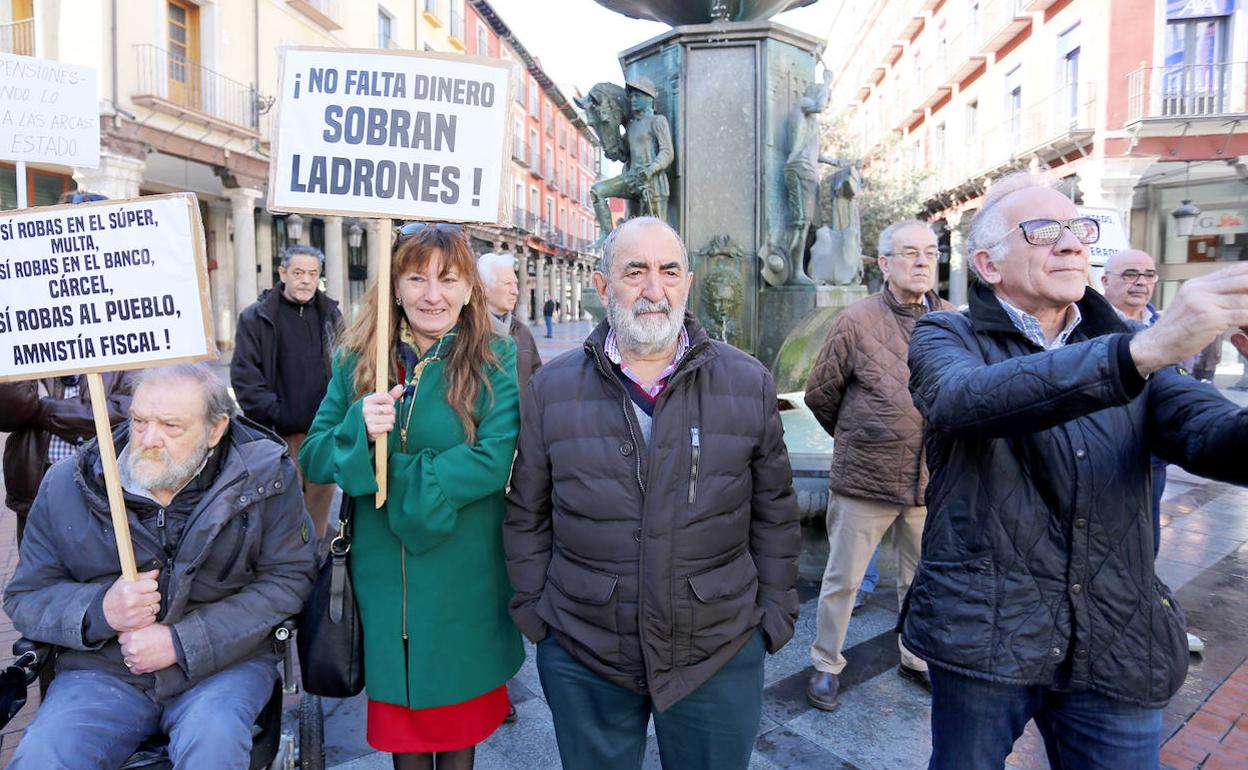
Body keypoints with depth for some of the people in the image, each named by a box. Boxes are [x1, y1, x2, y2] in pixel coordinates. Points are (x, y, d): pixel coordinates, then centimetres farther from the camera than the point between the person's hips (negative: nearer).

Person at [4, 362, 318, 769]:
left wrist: (181, 642, -15)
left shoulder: (265, 475, -8)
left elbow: (288, 579, -9)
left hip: (223, 662, -2)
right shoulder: (67, 484, 0)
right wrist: (100, 611, -16)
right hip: (102, 671, 2)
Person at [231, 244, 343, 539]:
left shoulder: (330, 314, 11)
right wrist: (275, 414, -11)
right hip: (280, 435, -3)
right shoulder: (256, 317, 1)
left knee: (321, 497, 10)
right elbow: (243, 374, -4)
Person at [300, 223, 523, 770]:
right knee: (399, 719, 19)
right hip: (383, 575, 3)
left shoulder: (497, 361, -9)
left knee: (459, 715, 17)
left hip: (464, 576, -2)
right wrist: (359, 429, -21)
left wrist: (393, 477, -17)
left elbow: (493, 462, -19)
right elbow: (312, 459, -1)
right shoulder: (357, 361, 1)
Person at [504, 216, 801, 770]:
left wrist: (775, 615, 3)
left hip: (720, 657, 0)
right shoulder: (550, 389, -2)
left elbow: (775, 516, 4)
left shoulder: (749, 384, -2)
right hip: (581, 658, 1)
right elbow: (526, 516, 5)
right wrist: (532, 610, 3)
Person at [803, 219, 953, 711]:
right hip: (864, 481, -3)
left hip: (930, 480, 4)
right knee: (843, 578, 9)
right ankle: (826, 665, 27)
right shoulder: (857, 322, -8)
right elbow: (819, 394, 1)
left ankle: (917, 660, 39)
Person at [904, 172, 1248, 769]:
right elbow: (964, 399, -28)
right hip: (984, 634, -3)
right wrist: (1143, 351, -38)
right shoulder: (946, 339, -4)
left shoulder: (1126, 346, 9)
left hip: (1119, 647, 4)